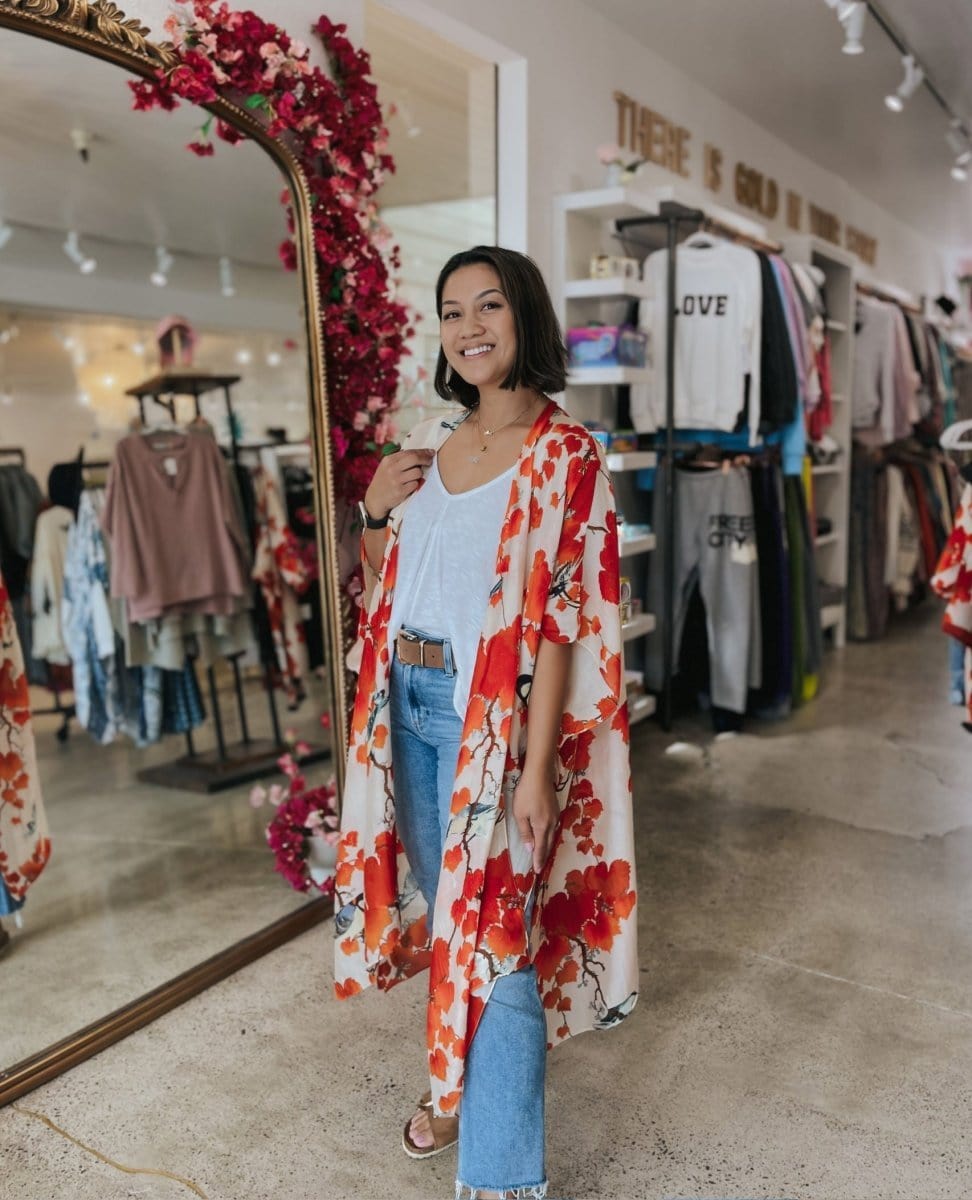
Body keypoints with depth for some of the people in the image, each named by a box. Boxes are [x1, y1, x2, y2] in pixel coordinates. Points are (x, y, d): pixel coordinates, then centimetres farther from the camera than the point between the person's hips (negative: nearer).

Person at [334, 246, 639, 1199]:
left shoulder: (563, 452, -10)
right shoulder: (428, 445, 8)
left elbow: (560, 618, -15)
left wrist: (537, 763, -18)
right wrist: (374, 512, -5)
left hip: (491, 715, -6)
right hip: (408, 702, 6)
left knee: (493, 927, -1)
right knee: (442, 908, 19)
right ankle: (458, 1085, 42)